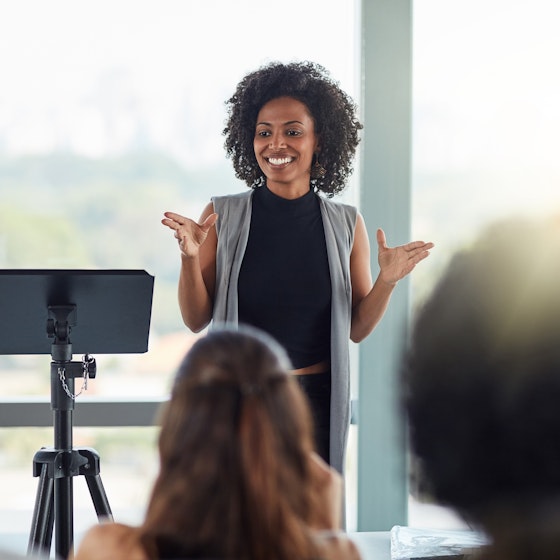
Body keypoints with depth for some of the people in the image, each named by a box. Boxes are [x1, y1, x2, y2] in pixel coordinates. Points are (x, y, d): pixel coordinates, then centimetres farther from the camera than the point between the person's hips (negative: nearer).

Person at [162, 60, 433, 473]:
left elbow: (357, 328, 8)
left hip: (317, 404, 1)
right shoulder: (222, 218, 0)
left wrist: (387, 281, -8)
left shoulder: (346, 225, 4)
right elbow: (196, 320, 2)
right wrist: (190, 258, -13)